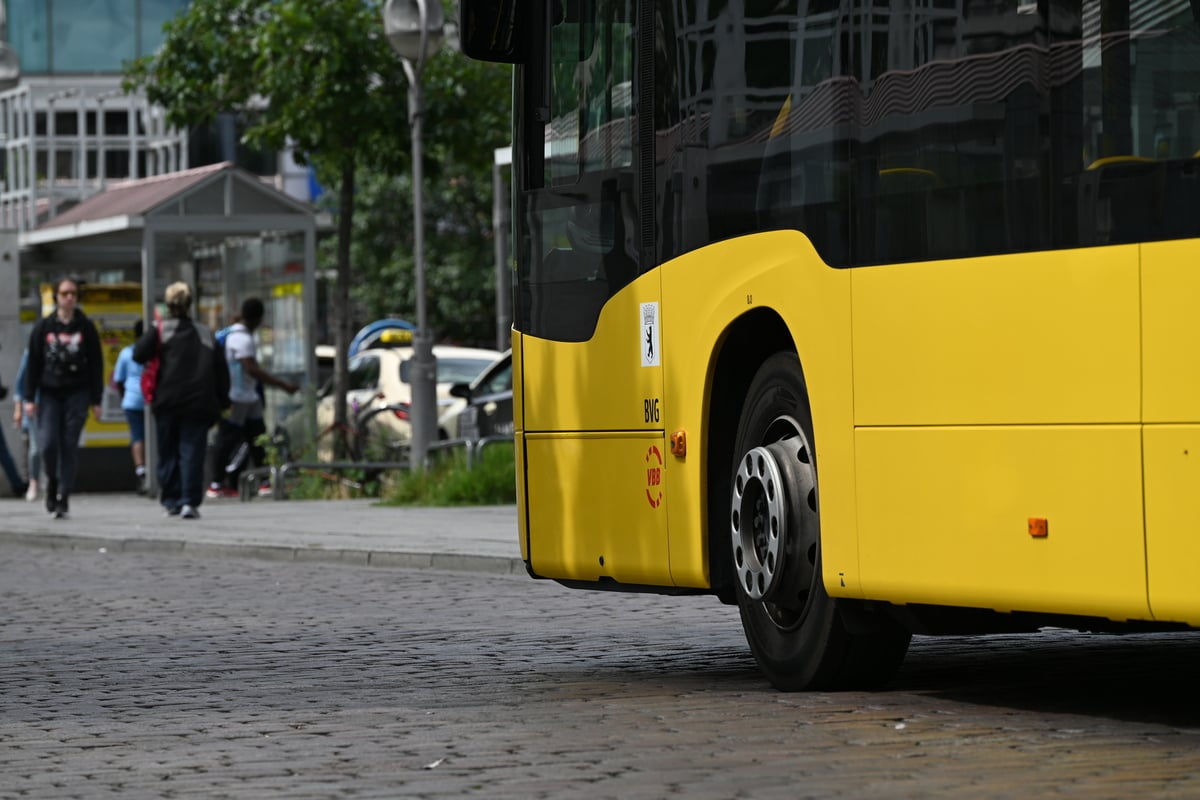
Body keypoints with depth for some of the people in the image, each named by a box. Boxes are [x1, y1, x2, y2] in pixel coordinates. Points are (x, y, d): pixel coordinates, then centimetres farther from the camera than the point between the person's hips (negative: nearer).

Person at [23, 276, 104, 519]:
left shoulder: (86, 327, 4)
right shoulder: (43, 327, 5)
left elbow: (96, 364, 5)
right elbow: (33, 363, 6)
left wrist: (96, 400, 1)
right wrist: (29, 398, 1)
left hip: (77, 394, 0)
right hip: (49, 394, 1)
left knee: (70, 446, -5)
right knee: (48, 443, -10)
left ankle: (63, 498, 1)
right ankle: (52, 481, 18)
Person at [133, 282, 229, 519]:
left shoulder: (160, 330, 2)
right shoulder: (206, 334, 12)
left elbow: (139, 355, -9)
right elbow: (221, 371, 11)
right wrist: (222, 401, 15)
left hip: (167, 401, -1)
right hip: (199, 403, 1)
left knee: (168, 452, 10)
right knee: (192, 451, -2)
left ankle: (171, 501, 10)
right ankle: (190, 501, -13)